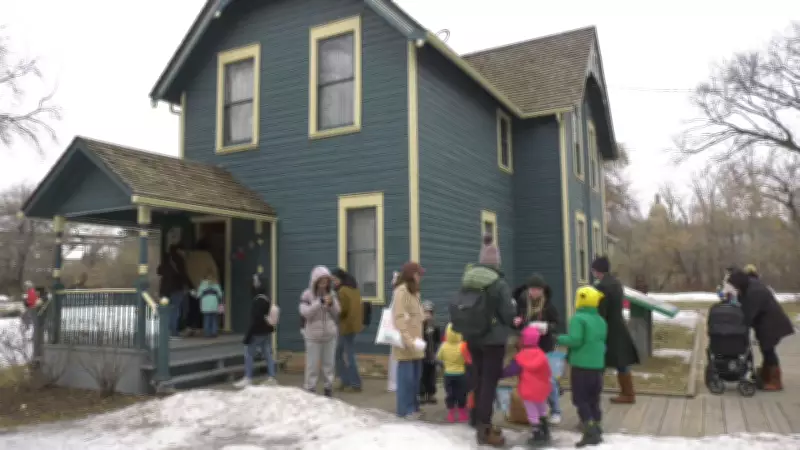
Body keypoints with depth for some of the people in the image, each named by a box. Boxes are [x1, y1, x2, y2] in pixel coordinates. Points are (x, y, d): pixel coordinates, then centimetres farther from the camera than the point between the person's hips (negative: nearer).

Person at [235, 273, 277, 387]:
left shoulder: (257, 300, -20)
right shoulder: (268, 299, 8)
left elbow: (254, 320, -22)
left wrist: (247, 336, -18)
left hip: (257, 333, -8)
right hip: (267, 332, 8)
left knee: (249, 354, 4)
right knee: (268, 354, 10)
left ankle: (248, 378, 9)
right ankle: (271, 377, 13)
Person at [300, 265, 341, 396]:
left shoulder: (332, 294, 2)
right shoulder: (307, 295, -7)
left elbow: (337, 313, 5)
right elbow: (305, 313, -17)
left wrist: (331, 304, -15)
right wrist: (320, 302, -24)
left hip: (330, 334, 3)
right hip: (313, 336, -3)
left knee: (329, 363, 11)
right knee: (312, 365, 2)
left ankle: (328, 389, 24)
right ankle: (310, 390, 13)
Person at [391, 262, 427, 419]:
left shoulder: (413, 291, 19)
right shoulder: (401, 291, -11)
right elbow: (399, 318, -18)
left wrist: (417, 339, 14)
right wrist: (408, 340, -24)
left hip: (414, 342, 9)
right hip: (406, 343, -9)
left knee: (415, 377, 11)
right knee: (406, 376, -5)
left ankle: (413, 407, 21)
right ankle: (404, 410, 2)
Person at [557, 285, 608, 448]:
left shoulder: (578, 318, -15)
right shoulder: (601, 320, 11)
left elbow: (575, 340, -22)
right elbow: (602, 341, 16)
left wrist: (561, 339, -6)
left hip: (581, 366, -7)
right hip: (597, 365, 7)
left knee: (580, 400, 0)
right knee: (593, 399, 17)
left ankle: (590, 433, -5)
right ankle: (596, 430, 23)